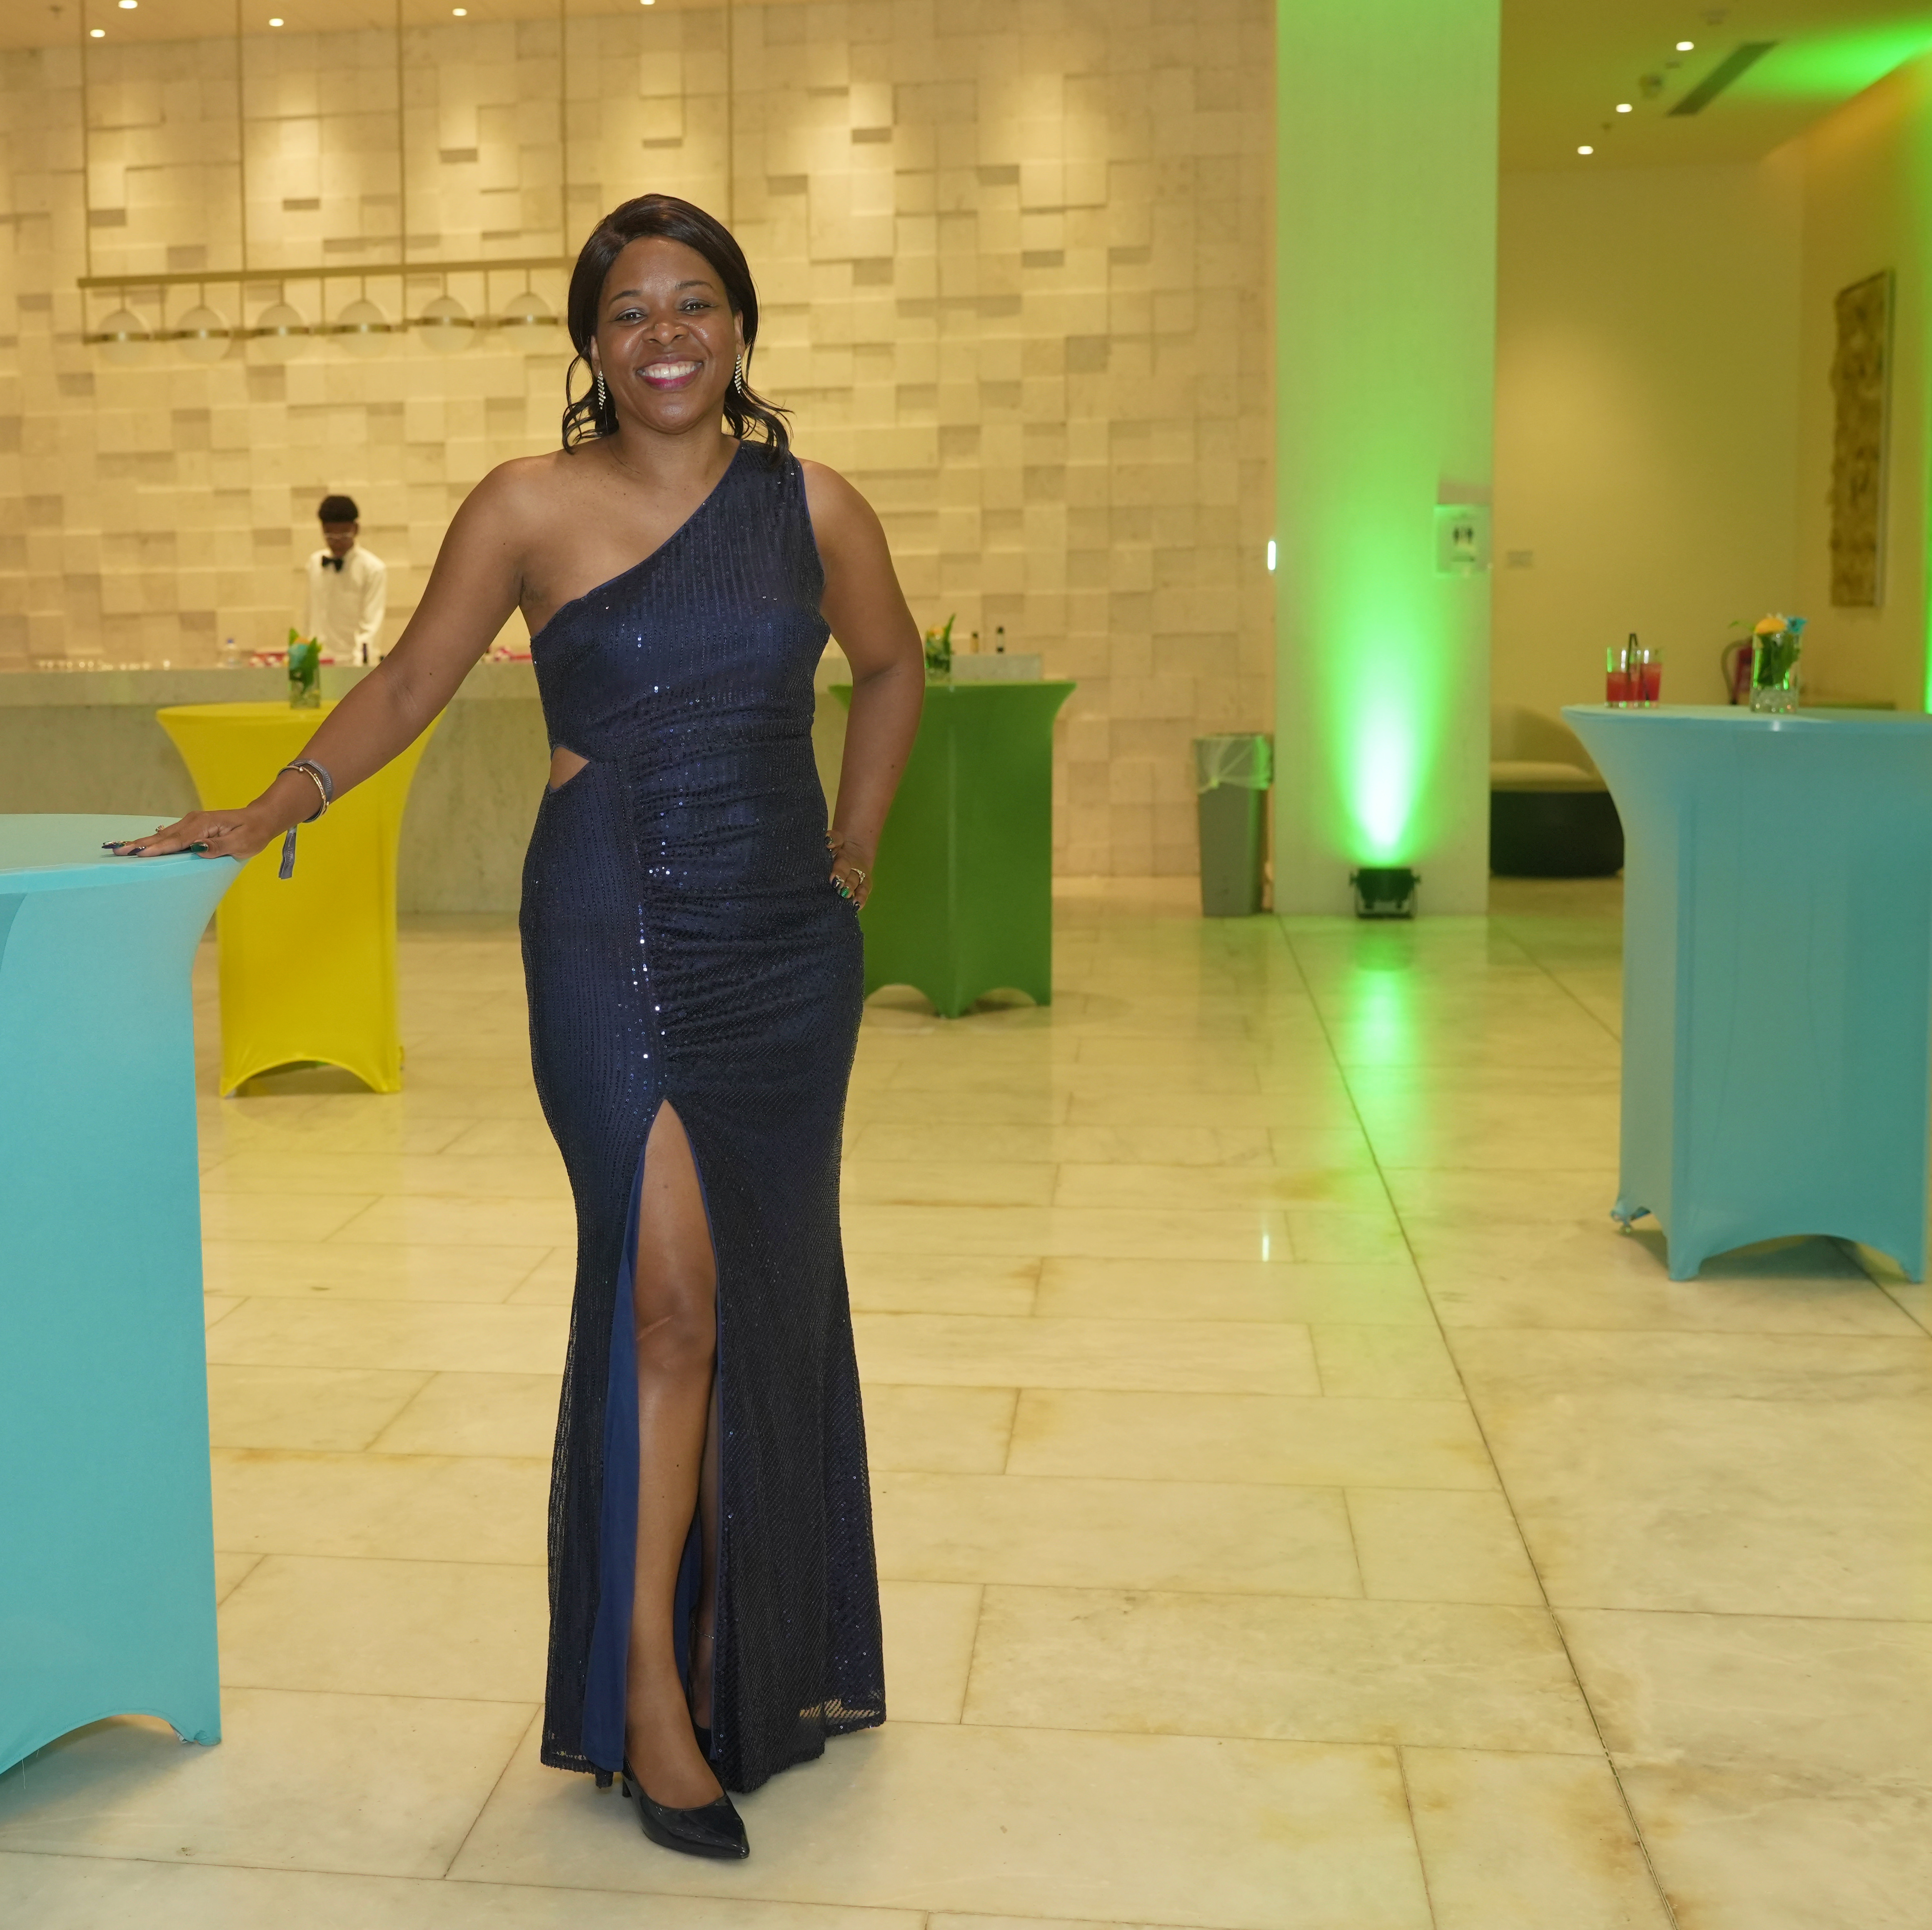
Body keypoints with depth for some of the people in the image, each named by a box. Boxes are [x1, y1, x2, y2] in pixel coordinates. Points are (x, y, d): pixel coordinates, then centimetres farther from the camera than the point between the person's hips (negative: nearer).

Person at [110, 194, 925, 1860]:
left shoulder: (812, 506, 6)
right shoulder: (531, 508, -1)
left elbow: (893, 671, 20)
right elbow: (410, 684, 6)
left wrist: (854, 853, 13)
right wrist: (278, 806, -3)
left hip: (787, 943, 4)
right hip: (613, 938, -3)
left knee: (775, 1291, 10)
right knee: (671, 1288, -11)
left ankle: (774, 1651, 29)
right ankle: (648, 1681, 4)